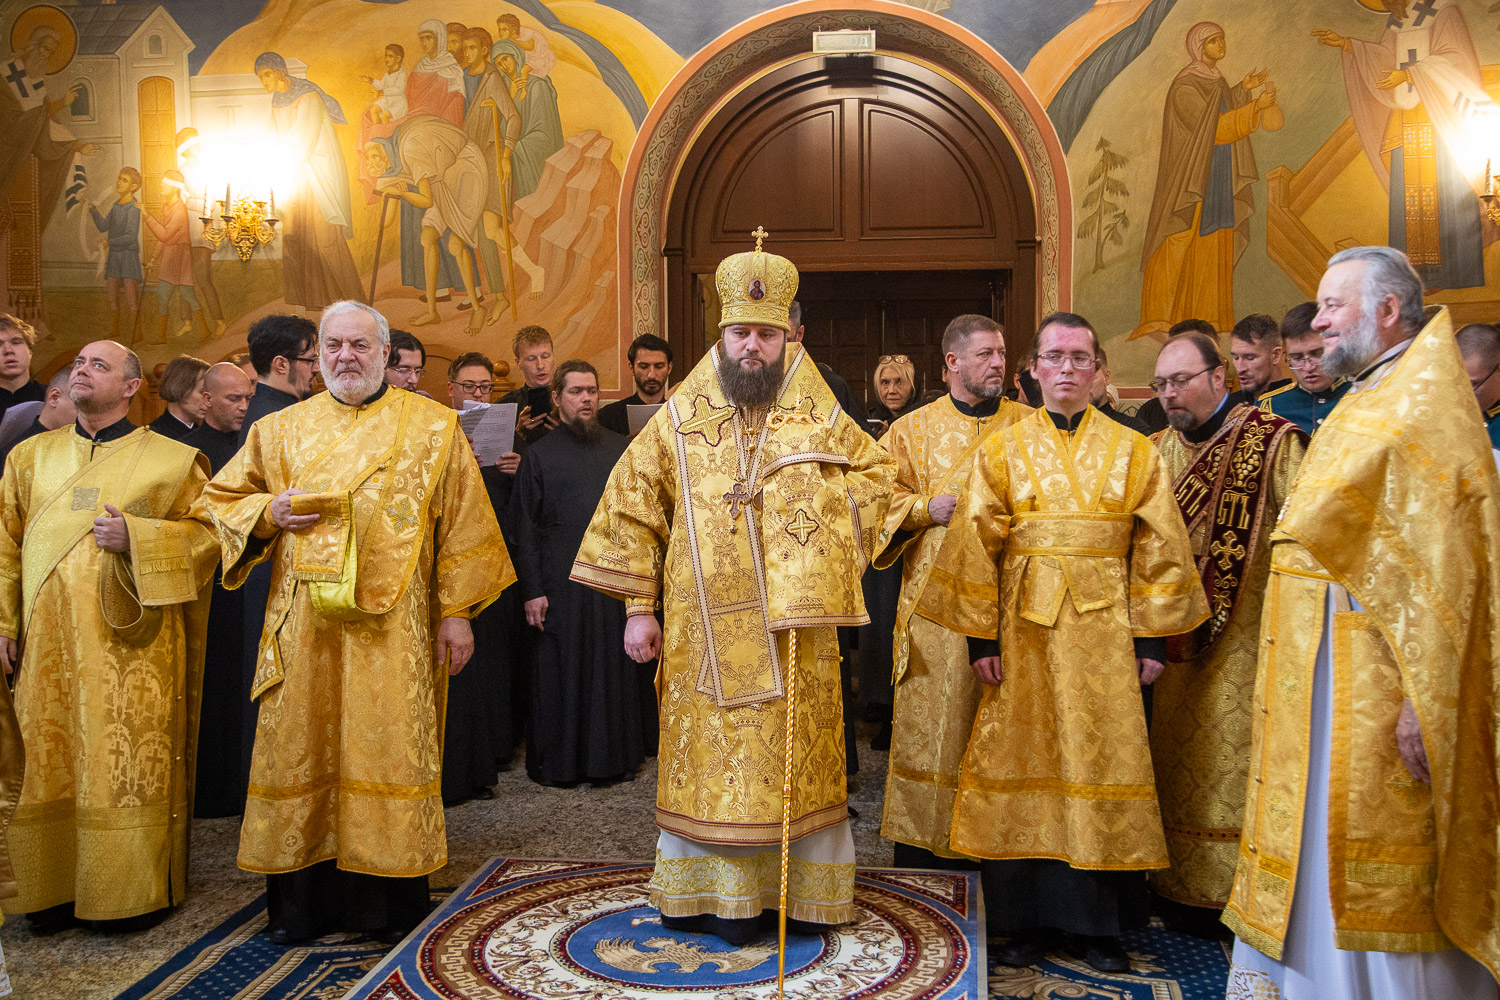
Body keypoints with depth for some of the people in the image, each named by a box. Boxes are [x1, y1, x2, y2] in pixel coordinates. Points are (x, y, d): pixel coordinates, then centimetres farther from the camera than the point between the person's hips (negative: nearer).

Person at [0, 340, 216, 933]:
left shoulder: (171, 460, 3)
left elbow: (207, 533, -1)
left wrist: (136, 539, -15)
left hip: (132, 644, -3)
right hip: (49, 647, 4)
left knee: (128, 764, -1)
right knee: (51, 764, 6)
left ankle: (133, 894, 10)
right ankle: (57, 890, 19)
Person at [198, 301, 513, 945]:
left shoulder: (432, 427, 5)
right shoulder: (280, 431, 12)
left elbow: (463, 525, 2)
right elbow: (219, 501, 17)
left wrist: (456, 611, -3)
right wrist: (268, 514, -5)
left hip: (393, 626, -2)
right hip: (304, 628, 3)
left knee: (388, 749, 0)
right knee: (301, 750, 5)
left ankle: (390, 902, 13)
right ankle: (302, 903, 18)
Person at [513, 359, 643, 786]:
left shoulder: (622, 448, 11)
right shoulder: (538, 456, 3)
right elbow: (524, 530, 0)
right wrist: (532, 591, -7)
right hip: (561, 585, -2)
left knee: (615, 670, 7)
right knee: (560, 672, 3)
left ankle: (614, 755, 21)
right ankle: (557, 762, 17)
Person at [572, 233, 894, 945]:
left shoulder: (822, 419, 3)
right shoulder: (678, 420, 3)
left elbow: (880, 474, 17)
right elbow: (632, 511, 5)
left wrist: (838, 509, -4)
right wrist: (639, 608, 1)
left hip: (796, 628, 0)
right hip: (706, 632, 0)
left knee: (796, 755, 6)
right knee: (709, 755, 5)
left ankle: (804, 894, 21)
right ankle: (707, 894, 19)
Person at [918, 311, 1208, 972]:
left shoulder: (1133, 452, 6)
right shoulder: (1000, 451, 5)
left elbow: (1159, 549, 3)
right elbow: (975, 547, 0)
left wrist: (1152, 637, -3)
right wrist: (981, 636, -6)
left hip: (1105, 632, 0)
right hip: (1023, 633, 0)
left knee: (1102, 767, 4)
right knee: (1024, 766, 3)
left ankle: (1098, 927, 18)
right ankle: (1027, 921, 16)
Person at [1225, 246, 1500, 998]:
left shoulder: (1424, 407, -13)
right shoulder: (1362, 407, 16)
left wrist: (1422, 698, -23)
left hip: (1373, 683, -9)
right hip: (1326, 677, 9)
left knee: (1365, 884, 0)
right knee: (1313, 866, 16)